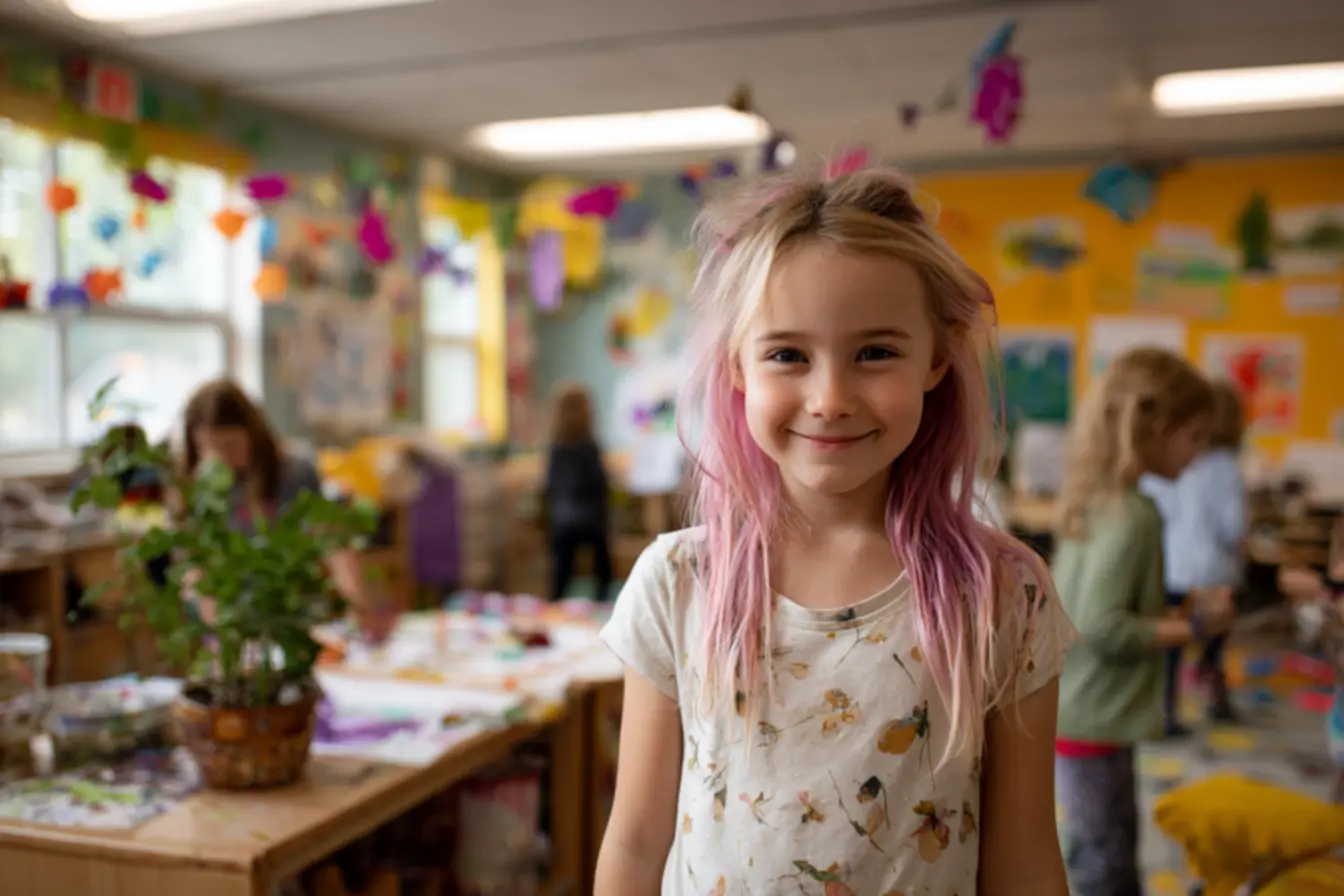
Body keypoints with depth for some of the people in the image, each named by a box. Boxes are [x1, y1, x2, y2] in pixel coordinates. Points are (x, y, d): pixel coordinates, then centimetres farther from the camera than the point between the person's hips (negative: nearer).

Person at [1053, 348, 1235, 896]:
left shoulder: (1099, 500, 6)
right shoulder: (1131, 513, -21)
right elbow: (1101, 627, -27)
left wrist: (1176, 609, 4)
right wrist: (1193, 627, -16)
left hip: (1074, 709, 9)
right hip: (1088, 719, -9)